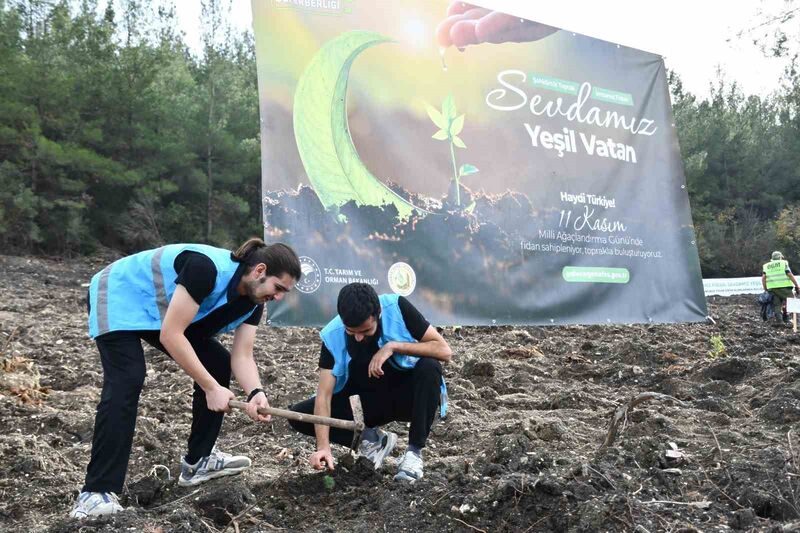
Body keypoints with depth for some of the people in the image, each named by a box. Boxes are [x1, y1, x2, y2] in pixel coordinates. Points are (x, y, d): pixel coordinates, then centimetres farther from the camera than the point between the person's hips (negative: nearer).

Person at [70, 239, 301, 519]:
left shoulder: (253, 302, -9)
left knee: (218, 364, 3)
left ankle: (198, 461, 14)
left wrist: (256, 392, -32)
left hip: (164, 310, 9)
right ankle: (97, 493, -24)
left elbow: (242, 356, -11)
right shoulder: (207, 268, -36)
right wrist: (211, 388, -32)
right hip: (121, 297, -9)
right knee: (127, 381, -26)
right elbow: (170, 335, -35)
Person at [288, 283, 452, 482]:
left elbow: (444, 351, -22)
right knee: (298, 416, -17)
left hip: (405, 396, -1)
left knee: (429, 367, -34)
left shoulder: (397, 307, -22)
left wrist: (394, 346, -31)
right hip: (366, 401, 1)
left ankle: (414, 452, -18)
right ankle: (372, 439, -2)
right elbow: (324, 395, -22)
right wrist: (323, 447, -34)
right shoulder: (333, 336, -18)